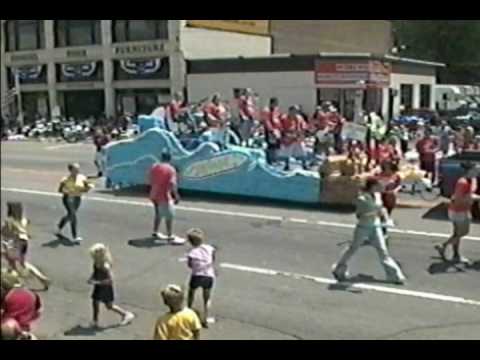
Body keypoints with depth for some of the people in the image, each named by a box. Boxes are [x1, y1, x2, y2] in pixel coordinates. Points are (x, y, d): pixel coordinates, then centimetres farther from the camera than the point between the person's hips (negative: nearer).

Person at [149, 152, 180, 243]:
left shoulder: (154, 167, 6)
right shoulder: (171, 169, -13)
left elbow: (151, 181, 13)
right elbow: (172, 184, -21)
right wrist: (176, 196, -16)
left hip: (154, 195, 7)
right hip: (165, 196, -7)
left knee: (158, 215, 23)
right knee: (169, 217, -2)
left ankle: (155, 232, 32)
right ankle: (170, 237, -4)